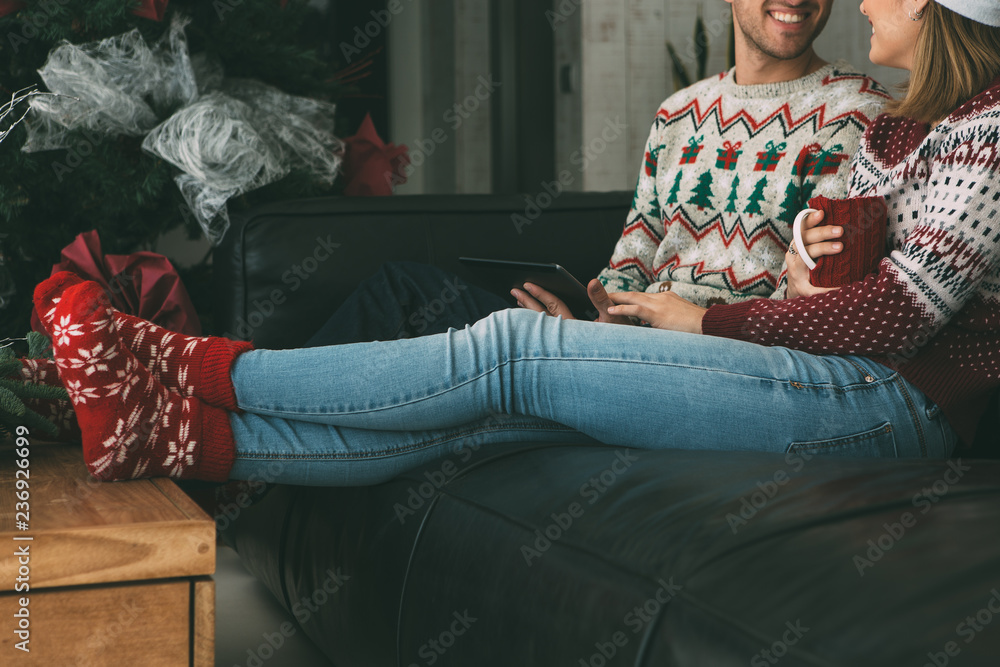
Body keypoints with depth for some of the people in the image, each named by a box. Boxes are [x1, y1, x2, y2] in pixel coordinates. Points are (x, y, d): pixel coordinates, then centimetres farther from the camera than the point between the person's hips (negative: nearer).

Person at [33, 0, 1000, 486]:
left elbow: (894, 315, -17)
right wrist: (802, 256, 0)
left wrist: (710, 320, -8)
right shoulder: (902, 123, 20)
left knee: (514, 350, -18)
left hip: (894, 398, -8)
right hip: (833, 370, 8)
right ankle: (180, 435, -13)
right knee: (486, 415, -9)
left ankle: (197, 370, -11)